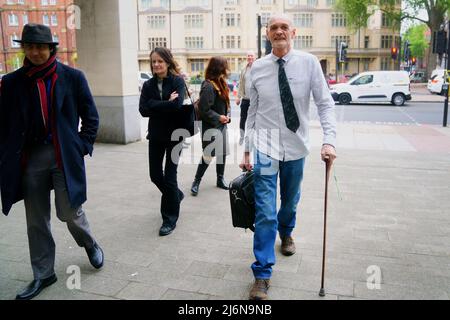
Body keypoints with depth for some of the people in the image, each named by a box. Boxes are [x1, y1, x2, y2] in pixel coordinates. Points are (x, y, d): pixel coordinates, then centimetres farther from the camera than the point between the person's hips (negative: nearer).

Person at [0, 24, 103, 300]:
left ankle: (90, 244, 32)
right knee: (36, 220, 8)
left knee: (68, 211, -1)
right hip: (30, 158, 3)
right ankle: (43, 275, 23)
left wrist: (83, 146, -4)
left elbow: (90, 116, 4)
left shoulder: (72, 77, -1)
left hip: (64, 155, -2)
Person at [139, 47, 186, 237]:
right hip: (155, 135, 5)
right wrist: (166, 104, -15)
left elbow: (177, 105, -23)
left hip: (174, 134, -4)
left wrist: (154, 106, -14)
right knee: (155, 175, 10)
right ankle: (176, 195, 41)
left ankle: (170, 219, 15)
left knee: (169, 176, -1)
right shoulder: (148, 85, 6)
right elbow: (143, 110, -9)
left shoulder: (178, 81, -6)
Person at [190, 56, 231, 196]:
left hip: (221, 125, 9)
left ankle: (220, 179, 28)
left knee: (222, 153, 14)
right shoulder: (208, 86, -19)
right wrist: (218, 117, -17)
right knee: (209, 155, -4)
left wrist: (227, 115, -1)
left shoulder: (221, 83, 9)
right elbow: (204, 110, -21)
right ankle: (196, 181, 10)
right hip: (211, 126, -9)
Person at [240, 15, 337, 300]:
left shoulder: (309, 63, -6)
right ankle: (262, 274, 7)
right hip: (266, 148, -1)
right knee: (265, 212, -5)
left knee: (290, 201, 22)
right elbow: (253, 111, 4)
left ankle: (286, 233, 55)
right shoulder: (258, 68, -1)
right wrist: (247, 150, 5)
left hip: (296, 147, 1)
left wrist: (329, 141, -21)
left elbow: (326, 104, -8)